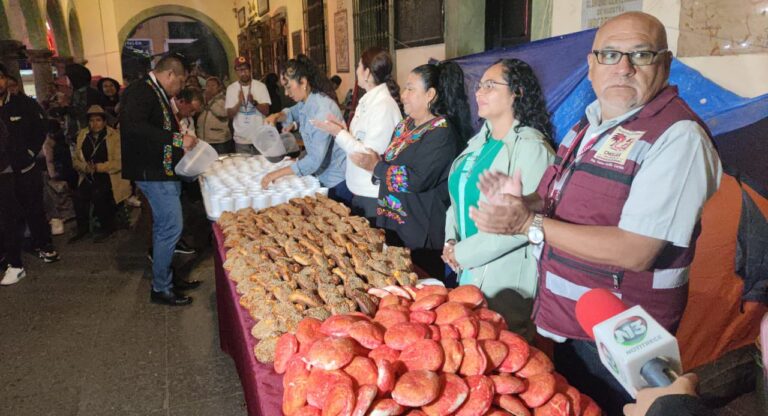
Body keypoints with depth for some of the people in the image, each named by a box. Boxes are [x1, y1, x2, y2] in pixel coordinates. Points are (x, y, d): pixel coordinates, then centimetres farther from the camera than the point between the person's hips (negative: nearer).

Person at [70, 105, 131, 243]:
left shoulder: (115, 136, -3)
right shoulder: (82, 135, 11)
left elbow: (119, 163, -10)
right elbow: (76, 160, 11)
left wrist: (98, 167, -20)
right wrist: (85, 167, -10)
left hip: (109, 176, -4)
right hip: (88, 177, 4)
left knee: (97, 194, -30)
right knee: (80, 195, -23)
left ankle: (108, 228, -9)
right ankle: (82, 229, -2)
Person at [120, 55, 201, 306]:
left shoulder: (156, 94, 16)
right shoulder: (140, 91, -15)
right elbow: (133, 126, -31)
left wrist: (182, 141, 12)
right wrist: (177, 140, -29)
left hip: (164, 170, 11)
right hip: (153, 172, -11)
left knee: (164, 226, 17)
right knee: (171, 227, -7)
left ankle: (166, 276, 29)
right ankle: (160, 288, 5)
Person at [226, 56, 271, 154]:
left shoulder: (261, 86, -4)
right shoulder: (231, 88, 1)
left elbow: (266, 111, -6)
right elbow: (230, 115, 0)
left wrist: (254, 102, -24)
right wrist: (239, 103, -18)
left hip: (260, 138, -1)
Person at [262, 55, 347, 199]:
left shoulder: (322, 110, -27)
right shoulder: (306, 102, 1)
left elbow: (315, 159, -30)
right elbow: (293, 112, 27)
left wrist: (277, 174, -25)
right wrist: (277, 116, 3)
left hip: (338, 181, -9)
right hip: (324, 176, 9)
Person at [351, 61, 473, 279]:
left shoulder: (442, 133, -17)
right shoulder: (406, 125, 10)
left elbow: (418, 179, -27)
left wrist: (376, 166, -17)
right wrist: (372, 161, -4)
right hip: (392, 223, 8)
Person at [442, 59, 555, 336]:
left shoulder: (531, 148, -16)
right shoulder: (479, 142, 8)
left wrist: (465, 252, -18)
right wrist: (451, 241, -1)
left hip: (506, 281, -8)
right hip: (467, 272, 8)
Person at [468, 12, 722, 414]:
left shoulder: (678, 136, -20)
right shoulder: (592, 122, 6)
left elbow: (635, 252, -27)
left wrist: (529, 223, -27)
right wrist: (521, 202, -6)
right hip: (567, 324, 8)